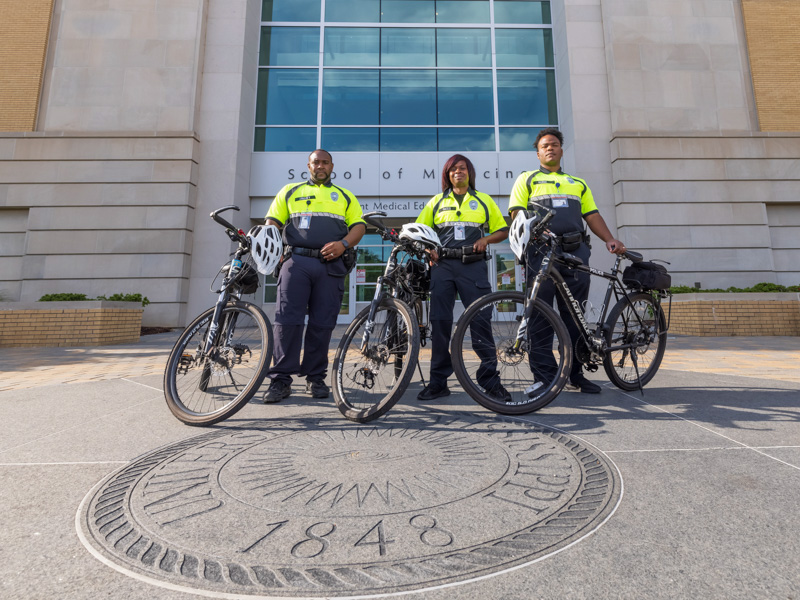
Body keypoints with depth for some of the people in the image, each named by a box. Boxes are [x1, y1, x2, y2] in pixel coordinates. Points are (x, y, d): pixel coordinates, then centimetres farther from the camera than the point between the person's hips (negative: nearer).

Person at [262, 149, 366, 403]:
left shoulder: (345, 196, 23)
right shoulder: (290, 191, 22)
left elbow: (359, 225, 12)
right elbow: (272, 223, 16)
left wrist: (344, 243, -8)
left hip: (331, 265, 1)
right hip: (296, 261, 0)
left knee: (322, 323, 0)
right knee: (287, 320, -8)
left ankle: (315, 377, 11)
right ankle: (281, 379, 0)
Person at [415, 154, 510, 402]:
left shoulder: (484, 200, 17)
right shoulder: (436, 202, 18)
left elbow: (503, 230, 17)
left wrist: (485, 239, -3)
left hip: (473, 265, -1)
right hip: (443, 265, 1)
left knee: (480, 320, -6)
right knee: (440, 321, -2)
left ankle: (490, 379, 3)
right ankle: (438, 381, 6)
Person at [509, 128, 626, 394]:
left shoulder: (578, 184, 28)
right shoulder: (527, 179, 16)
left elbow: (593, 215, 19)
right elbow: (517, 213, 3)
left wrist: (610, 239, 2)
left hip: (576, 252, 4)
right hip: (541, 252, -3)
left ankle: (575, 373, 14)